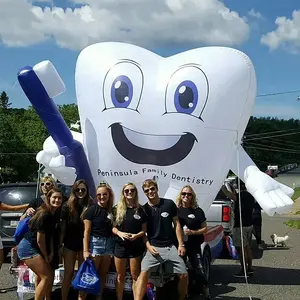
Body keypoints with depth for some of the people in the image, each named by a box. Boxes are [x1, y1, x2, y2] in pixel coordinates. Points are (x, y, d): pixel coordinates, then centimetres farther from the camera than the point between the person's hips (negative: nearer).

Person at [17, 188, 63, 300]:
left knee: (50, 275, 14)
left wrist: (52, 253, 2)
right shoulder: (44, 215, -23)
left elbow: (50, 235, 11)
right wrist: (45, 257, -5)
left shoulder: (54, 215, 5)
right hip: (27, 248, -9)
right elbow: (40, 240, -18)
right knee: (47, 277, -11)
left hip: (35, 249, 9)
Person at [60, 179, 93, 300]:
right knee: (68, 273, 5)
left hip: (84, 243, 0)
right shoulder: (67, 206, -2)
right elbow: (62, 227, 2)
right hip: (70, 243, 0)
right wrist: (60, 245, -1)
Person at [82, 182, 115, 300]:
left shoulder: (112, 210, 7)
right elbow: (86, 231, -9)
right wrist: (85, 250, -14)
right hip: (95, 242, -5)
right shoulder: (91, 209, -7)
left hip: (108, 243, 5)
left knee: (103, 274, 10)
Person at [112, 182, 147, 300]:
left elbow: (144, 229, 3)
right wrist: (119, 233, -15)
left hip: (136, 246, -1)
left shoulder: (141, 210, 0)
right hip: (120, 245, 1)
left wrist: (137, 235, -16)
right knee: (120, 276, 10)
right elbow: (112, 227, 5)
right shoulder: (118, 209, 2)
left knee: (135, 276, 3)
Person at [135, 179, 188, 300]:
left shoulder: (169, 204, 0)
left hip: (171, 247, 1)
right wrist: (148, 246, -9)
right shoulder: (144, 209, 1)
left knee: (183, 275, -1)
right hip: (154, 247, -1)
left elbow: (177, 224, 5)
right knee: (144, 272, -22)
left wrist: (181, 245, 0)